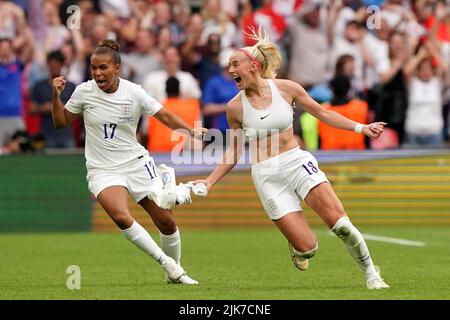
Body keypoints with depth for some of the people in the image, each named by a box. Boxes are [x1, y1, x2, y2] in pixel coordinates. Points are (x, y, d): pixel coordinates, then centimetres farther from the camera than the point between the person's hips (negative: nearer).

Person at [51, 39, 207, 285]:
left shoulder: (134, 92, -8)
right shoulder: (84, 92, -7)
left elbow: (164, 116, -2)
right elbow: (61, 122, 6)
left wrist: (191, 130, -16)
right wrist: (57, 95, -9)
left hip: (137, 163, 1)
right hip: (102, 170, -1)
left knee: (166, 221, 0)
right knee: (121, 217, -28)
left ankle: (175, 272, 25)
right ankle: (165, 262, -14)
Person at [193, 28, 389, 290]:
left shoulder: (286, 88, -2)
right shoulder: (235, 107, -1)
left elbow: (322, 114, 8)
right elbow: (234, 154, 11)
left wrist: (361, 128, 2)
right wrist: (209, 181, 4)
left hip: (298, 162, 0)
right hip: (267, 175, 0)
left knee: (340, 223, -18)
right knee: (307, 248, -11)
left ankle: (371, 274, 1)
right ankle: (297, 246, 27)